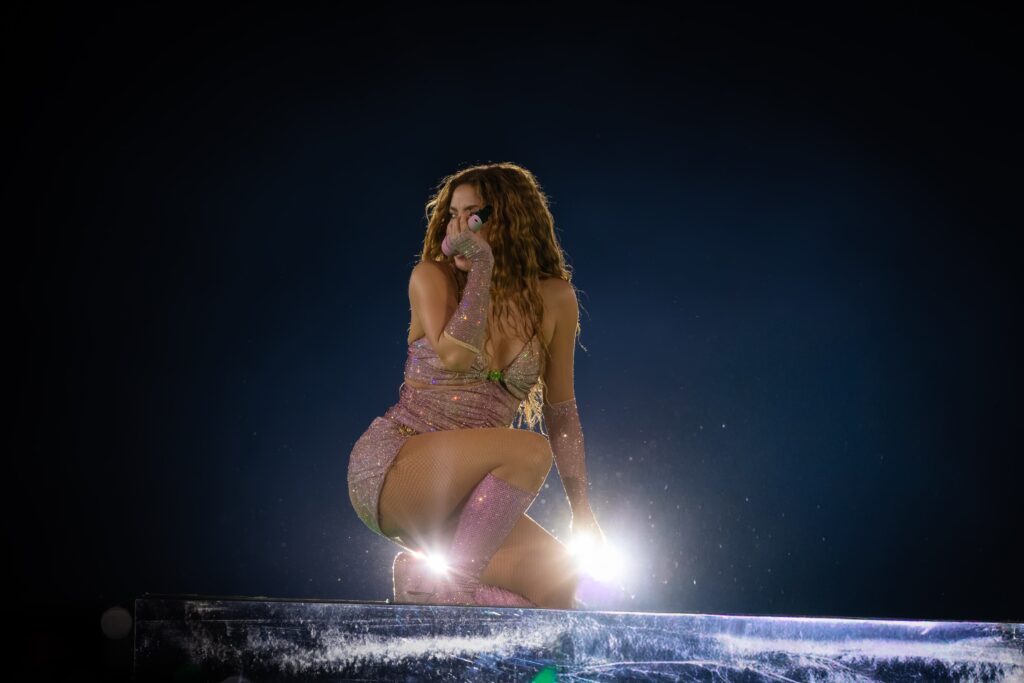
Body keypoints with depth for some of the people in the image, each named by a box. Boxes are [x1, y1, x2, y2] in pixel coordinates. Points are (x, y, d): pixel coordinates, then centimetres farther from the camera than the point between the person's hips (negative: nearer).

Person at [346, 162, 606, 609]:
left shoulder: (553, 300, 4)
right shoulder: (432, 277, -3)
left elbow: (560, 410, 10)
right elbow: (454, 356, -22)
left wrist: (581, 510, 8)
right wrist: (482, 266, -17)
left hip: (457, 497, 5)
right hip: (389, 466, -4)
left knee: (558, 582, -15)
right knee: (530, 451, -30)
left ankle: (443, 576, 4)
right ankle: (439, 577, -17)